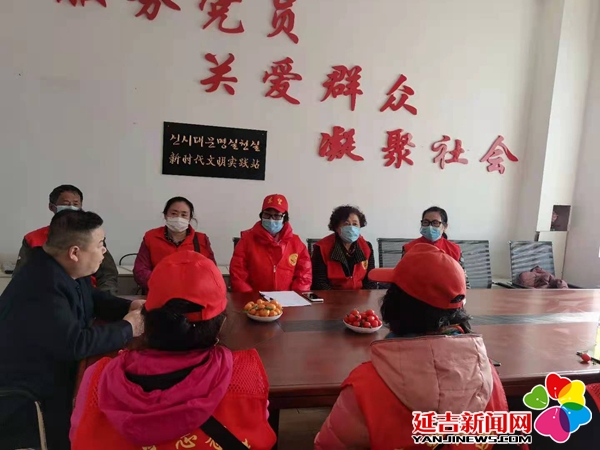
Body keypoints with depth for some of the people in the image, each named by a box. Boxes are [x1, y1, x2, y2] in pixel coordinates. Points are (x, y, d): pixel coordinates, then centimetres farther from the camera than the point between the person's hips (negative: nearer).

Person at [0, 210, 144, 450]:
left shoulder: (67, 270, -2)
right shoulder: (40, 287, -32)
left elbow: (93, 299, 14)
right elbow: (76, 344, -34)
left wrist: (129, 306, -4)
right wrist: (127, 329, -21)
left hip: (54, 374, 9)